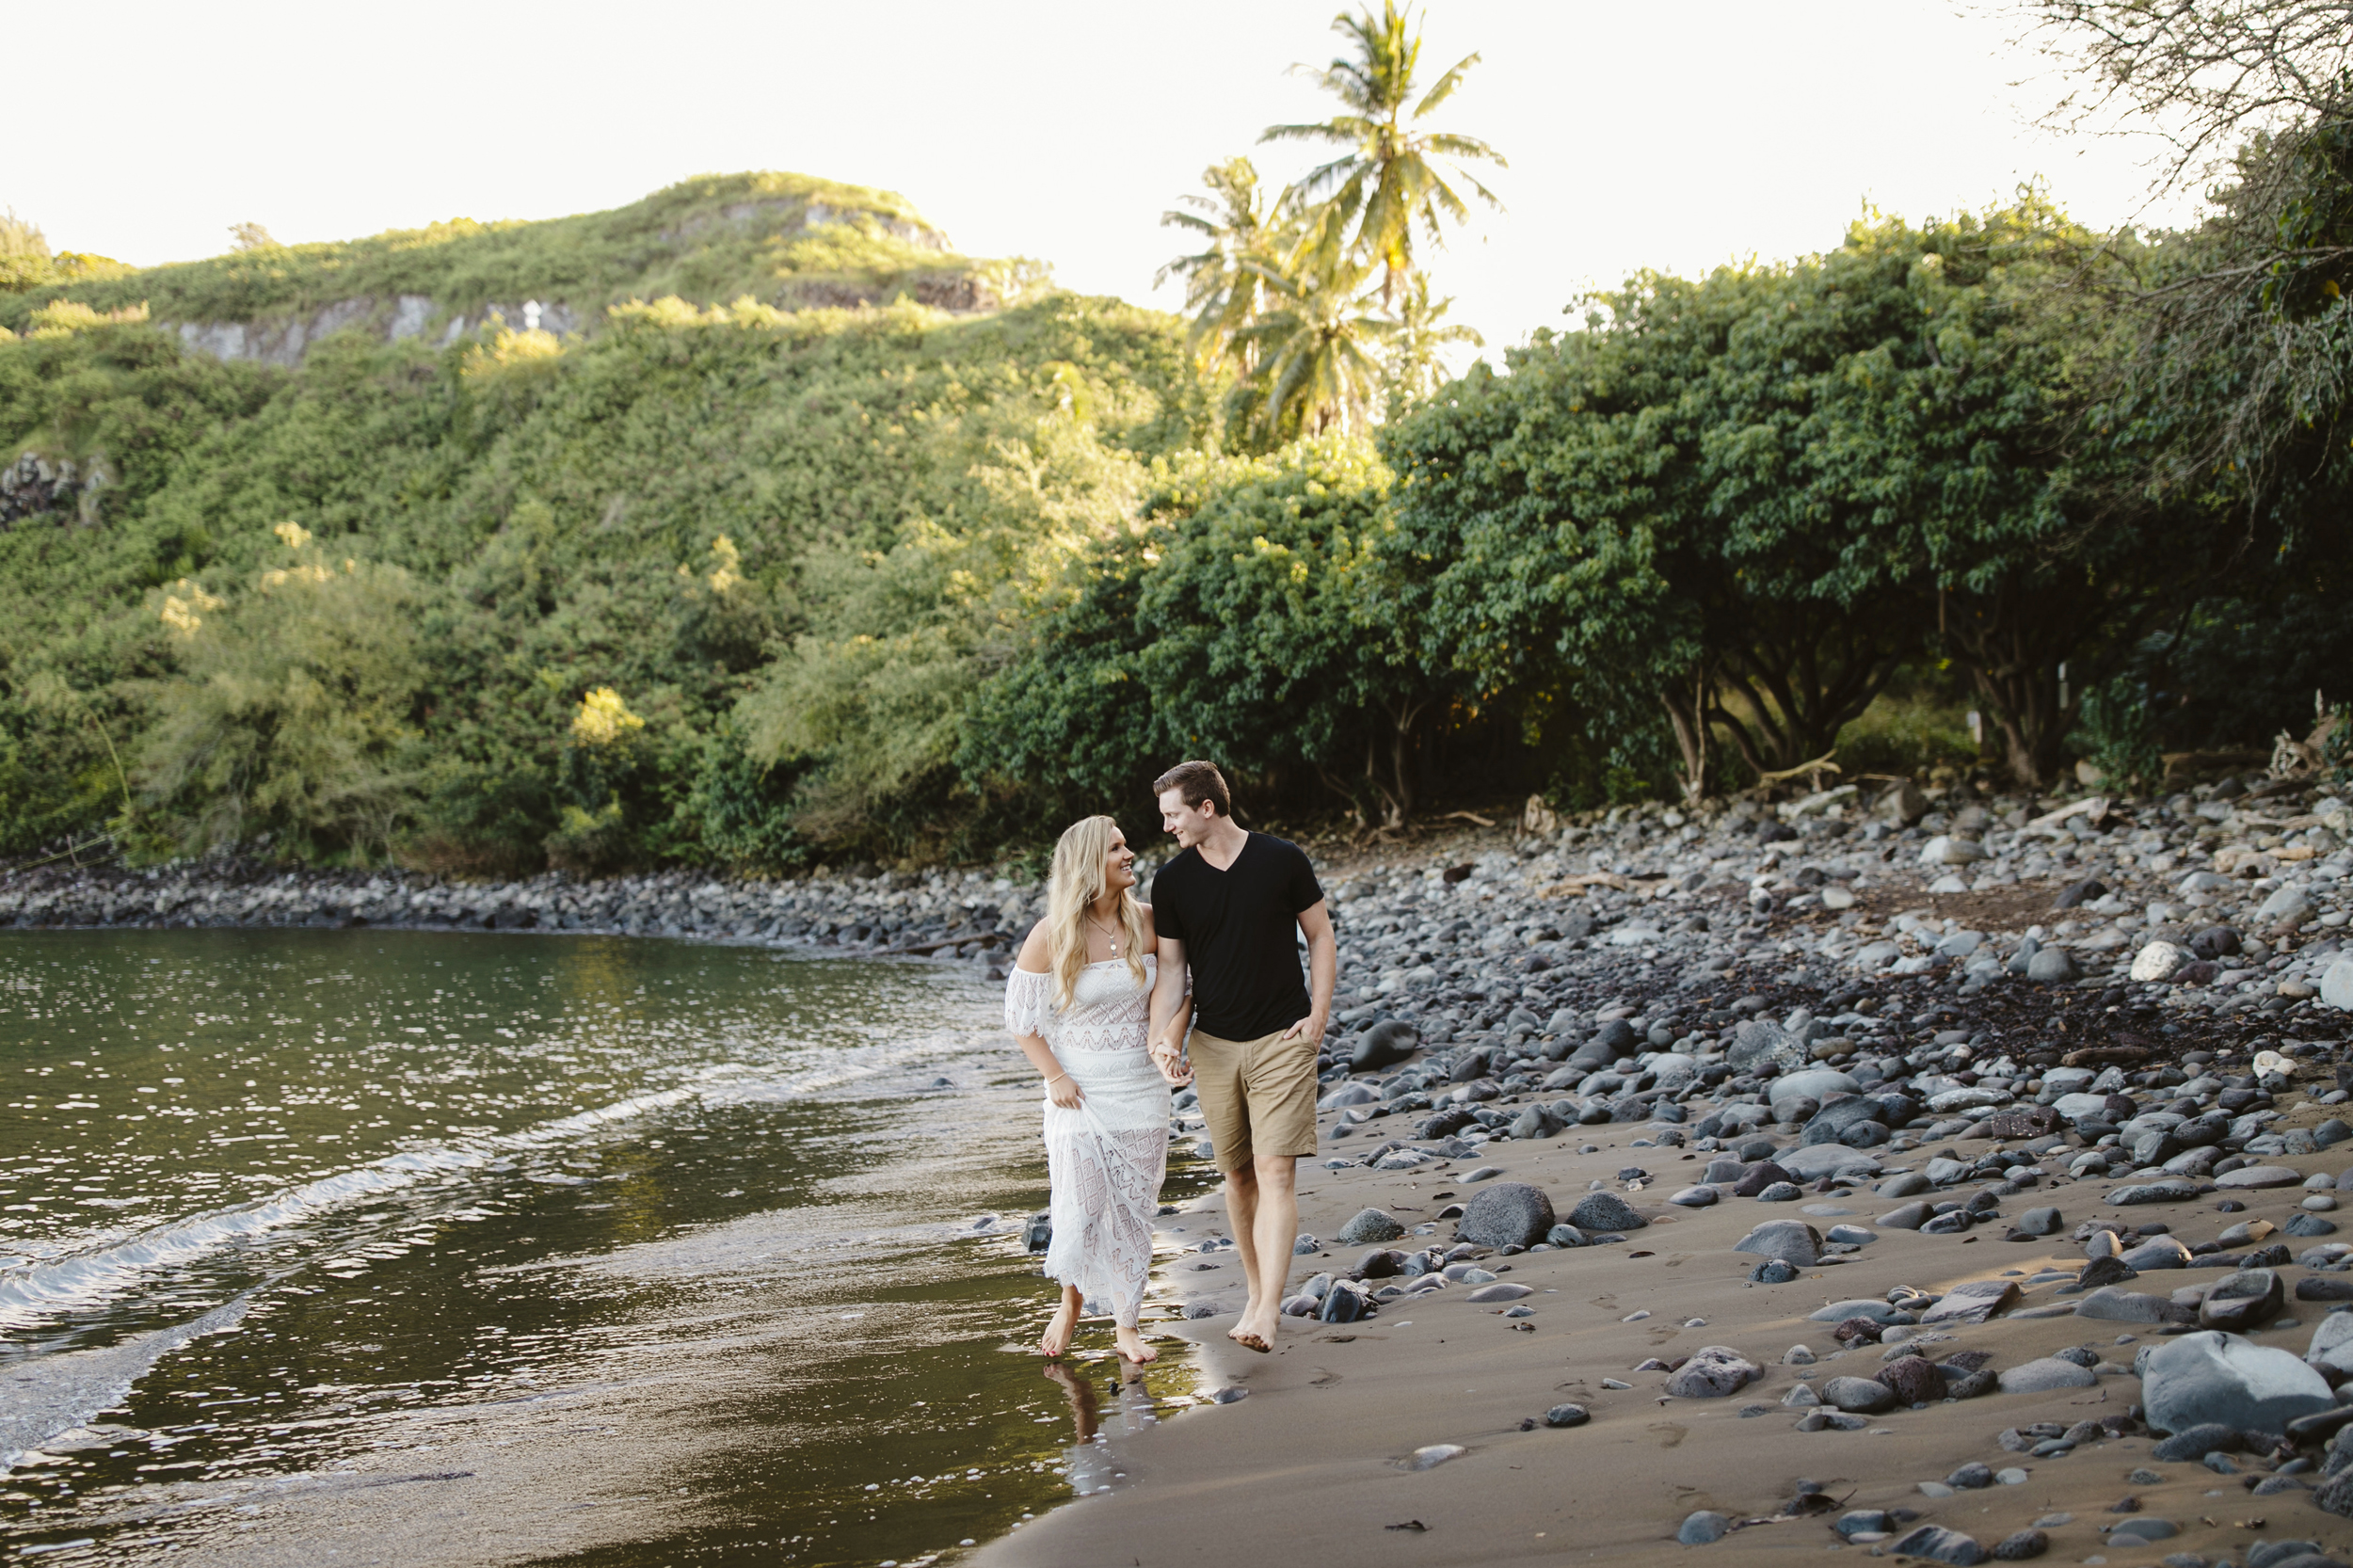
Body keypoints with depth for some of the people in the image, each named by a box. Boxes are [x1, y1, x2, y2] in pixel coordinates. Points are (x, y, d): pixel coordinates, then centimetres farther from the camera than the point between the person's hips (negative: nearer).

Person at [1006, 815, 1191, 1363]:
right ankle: (1070, 1302, 24)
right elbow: (1022, 1016, -3)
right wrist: (1056, 1078, -9)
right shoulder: (1051, 935, -10)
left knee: (1134, 1209, 5)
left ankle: (1127, 1326, 17)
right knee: (1080, 1205, -5)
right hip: (1080, 1090, -3)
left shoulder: (1146, 920, -1)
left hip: (1141, 1087, 3)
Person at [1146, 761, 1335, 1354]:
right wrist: (1161, 1037, -11)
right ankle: (1256, 1294, 24)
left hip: (1283, 1039, -3)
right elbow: (1170, 969, 4)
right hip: (1213, 1043, 3)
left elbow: (1320, 936, 5)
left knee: (1276, 1172, -12)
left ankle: (1266, 1315, -18)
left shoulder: (1283, 860, -5)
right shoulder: (1171, 882, 1)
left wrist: (1319, 1013, -5)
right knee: (1238, 1175, 9)